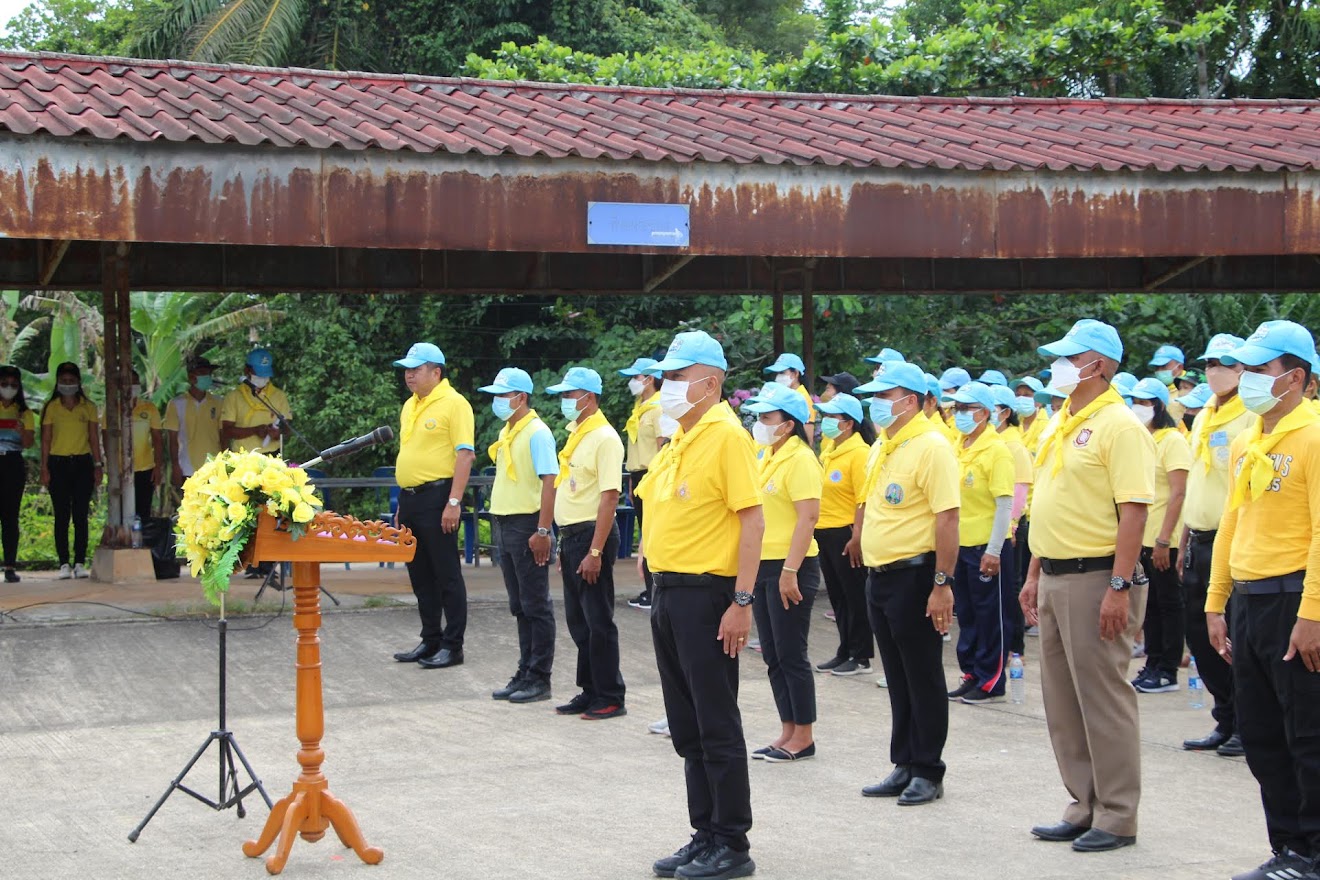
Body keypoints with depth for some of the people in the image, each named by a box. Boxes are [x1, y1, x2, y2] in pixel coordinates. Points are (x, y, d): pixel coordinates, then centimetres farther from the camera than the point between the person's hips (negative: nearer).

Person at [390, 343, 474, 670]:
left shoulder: (454, 404, -10)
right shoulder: (410, 406, 16)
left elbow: (465, 455, -15)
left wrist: (454, 502, -21)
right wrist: (403, 503, 20)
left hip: (436, 496, -9)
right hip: (409, 497, 9)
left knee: (447, 575, -3)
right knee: (420, 575, 13)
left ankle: (452, 646, 3)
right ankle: (430, 641, 21)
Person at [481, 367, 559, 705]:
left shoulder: (537, 433, -13)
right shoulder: (507, 432, 14)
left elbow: (549, 481, -19)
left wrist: (543, 531, -23)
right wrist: (501, 523, 18)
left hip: (528, 525, -9)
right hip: (507, 524, 9)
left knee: (536, 606, -2)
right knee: (520, 607, 13)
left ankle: (539, 678, 3)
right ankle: (525, 673, 20)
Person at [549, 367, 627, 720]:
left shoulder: (604, 438, -14)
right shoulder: (575, 434, 14)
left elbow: (610, 496, -20)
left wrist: (595, 551, -24)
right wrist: (565, 544, 18)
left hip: (592, 534, -9)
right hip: (571, 534, 9)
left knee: (598, 620, -4)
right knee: (577, 620, 13)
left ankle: (610, 699, 3)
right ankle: (590, 692, 22)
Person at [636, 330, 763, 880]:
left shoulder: (726, 436, -12)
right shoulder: (677, 442, 14)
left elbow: (753, 520, -17)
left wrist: (742, 602, -21)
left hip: (706, 594, -9)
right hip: (669, 592, 9)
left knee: (717, 727, -2)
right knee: (687, 728, 13)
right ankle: (705, 834, 22)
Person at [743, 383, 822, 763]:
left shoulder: (800, 459, -13)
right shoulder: (766, 457, 14)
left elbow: (808, 518, -19)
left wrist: (790, 571, -24)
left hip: (790, 567, -9)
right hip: (763, 565, 9)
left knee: (791, 654, -3)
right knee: (773, 656, 11)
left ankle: (803, 737, 6)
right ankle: (788, 732, 19)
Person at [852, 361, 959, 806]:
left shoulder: (931, 447, -15)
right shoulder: (881, 446, 13)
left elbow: (947, 518, -20)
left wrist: (942, 585, -23)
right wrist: (864, 552, 18)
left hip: (915, 576, -9)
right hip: (880, 576, 9)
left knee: (923, 678, 1)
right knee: (898, 678, 14)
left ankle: (928, 773, 9)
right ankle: (904, 766, 22)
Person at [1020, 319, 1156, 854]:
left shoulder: (1119, 426, -13)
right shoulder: (1060, 425, 14)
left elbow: (1134, 510, -19)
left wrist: (1119, 588, -23)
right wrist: (1034, 575, 18)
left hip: (1096, 577, -9)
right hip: (1055, 578, 9)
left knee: (1103, 699, -3)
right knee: (1063, 700, 13)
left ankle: (1116, 818, 6)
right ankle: (1084, 806, 23)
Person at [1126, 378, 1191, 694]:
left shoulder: (1172, 440, -10)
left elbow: (1178, 493, -16)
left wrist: (1163, 540, -20)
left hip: (1162, 539, -7)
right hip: (1139, 538, 7)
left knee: (1168, 603, 0)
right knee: (1150, 604, 12)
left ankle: (1168, 671, 5)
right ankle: (1153, 665, 19)